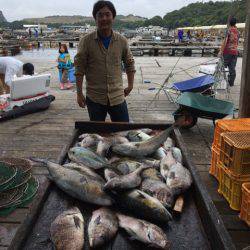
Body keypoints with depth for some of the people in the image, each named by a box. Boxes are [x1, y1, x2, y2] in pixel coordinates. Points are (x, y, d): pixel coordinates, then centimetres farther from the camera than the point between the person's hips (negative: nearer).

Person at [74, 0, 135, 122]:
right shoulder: (86, 41, -5)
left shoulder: (122, 41, 2)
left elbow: (129, 63, 15)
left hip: (118, 97, 2)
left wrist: (130, 85, 12)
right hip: (94, 98, -2)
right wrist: (79, 93, -4)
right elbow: (79, 69, -3)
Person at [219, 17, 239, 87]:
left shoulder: (229, 31, -9)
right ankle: (231, 82, 12)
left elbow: (224, 41, -17)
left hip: (227, 51, -5)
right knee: (232, 68, 7)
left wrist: (221, 51, -17)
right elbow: (237, 42, 17)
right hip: (235, 52, 5)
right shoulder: (237, 32, 10)